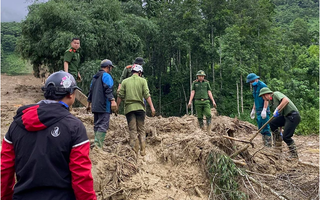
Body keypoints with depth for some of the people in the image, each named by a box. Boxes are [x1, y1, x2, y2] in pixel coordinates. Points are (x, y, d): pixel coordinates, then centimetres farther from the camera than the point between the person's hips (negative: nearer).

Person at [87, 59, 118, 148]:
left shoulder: (95, 77, 21)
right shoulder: (106, 75, -6)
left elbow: (91, 90, 25)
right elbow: (108, 90, -19)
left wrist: (89, 103, 30)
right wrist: (112, 101, -26)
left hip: (95, 106, 9)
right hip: (104, 106, -9)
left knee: (97, 126, 14)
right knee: (103, 126, -11)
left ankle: (96, 144, 16)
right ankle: (98, 145, -17)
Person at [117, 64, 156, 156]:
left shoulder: (125, 81, 7)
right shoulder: (143, 81, 3)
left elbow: (120, 96, 3)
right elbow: (147, 95, -6)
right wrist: (152, 107, -7)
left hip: (129, 108, 1)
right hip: (140, 107, 0)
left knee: (133, 130, 4)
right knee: (141, 130, 9)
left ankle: (134, 151, 2)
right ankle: (143, 150, 7)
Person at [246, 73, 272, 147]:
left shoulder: (262, 85, -11)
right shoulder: (254, 87, 16)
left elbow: (266, 99, -17)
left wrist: (264, 110, -23)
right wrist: (253, 110, 22)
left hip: (264, 111, -9)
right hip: (258, 111, 9)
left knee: (265, 128, -8)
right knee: (261, 129, 11)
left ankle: (268, 145, -3)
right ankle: (264, 144, 18)